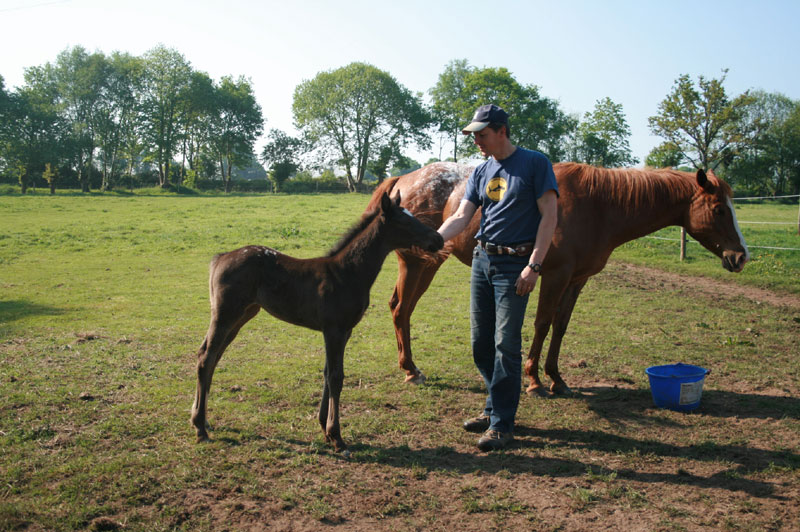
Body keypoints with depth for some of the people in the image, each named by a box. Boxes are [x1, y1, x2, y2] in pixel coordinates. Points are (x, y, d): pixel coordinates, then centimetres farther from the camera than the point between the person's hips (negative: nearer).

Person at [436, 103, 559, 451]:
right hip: (482, 260, 6)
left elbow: (549, 216, -9)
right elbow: (461, 217, 5)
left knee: (506, 344, -6)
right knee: (481, 344, 11)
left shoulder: (535, 163, -5)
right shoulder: (480, 173, 12)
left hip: (515, 264, -6)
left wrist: (534, 266, -17)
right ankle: (495, 407, 28)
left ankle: (502, 423, 5)